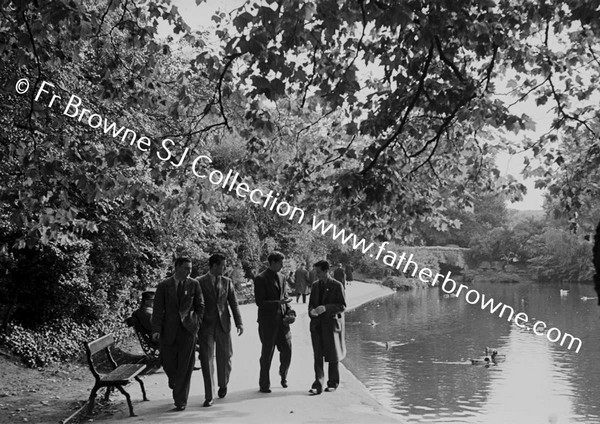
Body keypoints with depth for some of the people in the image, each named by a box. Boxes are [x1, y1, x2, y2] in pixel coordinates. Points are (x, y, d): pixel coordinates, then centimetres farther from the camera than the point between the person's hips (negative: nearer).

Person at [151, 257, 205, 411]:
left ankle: (181, 400, 8)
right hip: (169, 330, 0)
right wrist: (156, 329, -9)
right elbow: (158, 309, -1)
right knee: (168, 363, 3)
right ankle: (175, 382, 37)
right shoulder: (164, 286, 2)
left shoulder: (194, 284, 5)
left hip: (188, 330, 0)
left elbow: (200, 306, 11)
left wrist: (196, 323, 1)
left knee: (185, 366, -1)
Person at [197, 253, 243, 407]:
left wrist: (239, 323, -2)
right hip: (206, 325, -2)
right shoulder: (200, 282, 0)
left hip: (223, 324, 3)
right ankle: (208, 396, 1)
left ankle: (223, 385, 36)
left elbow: (234, 303, 7)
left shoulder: (227, 282, 9)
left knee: (225, 357, 9)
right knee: (207, 359, -4)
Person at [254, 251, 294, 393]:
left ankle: (283, 375, 32)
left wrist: (288, 310, 3)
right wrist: (279, 302, -19)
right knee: (267, 354, 3)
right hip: (267, 321, -5)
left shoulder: (281, 278, 13)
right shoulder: (260, 279, -8)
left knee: (287, 350, 4)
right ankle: (264, 385, 17)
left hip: (281, 320, 6)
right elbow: (260, 302, -12)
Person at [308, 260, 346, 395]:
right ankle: (318, 385, -3)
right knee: (317, 356, -3)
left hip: (331, 324, -3)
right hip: (317, 324, 4)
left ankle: (333, 383, 23)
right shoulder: (315, 285, 10)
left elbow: (342, 306, -9)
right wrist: (312, 311, -7)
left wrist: (325, 308, -21)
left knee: (333, 356, 10)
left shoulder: (337, 286, -6)